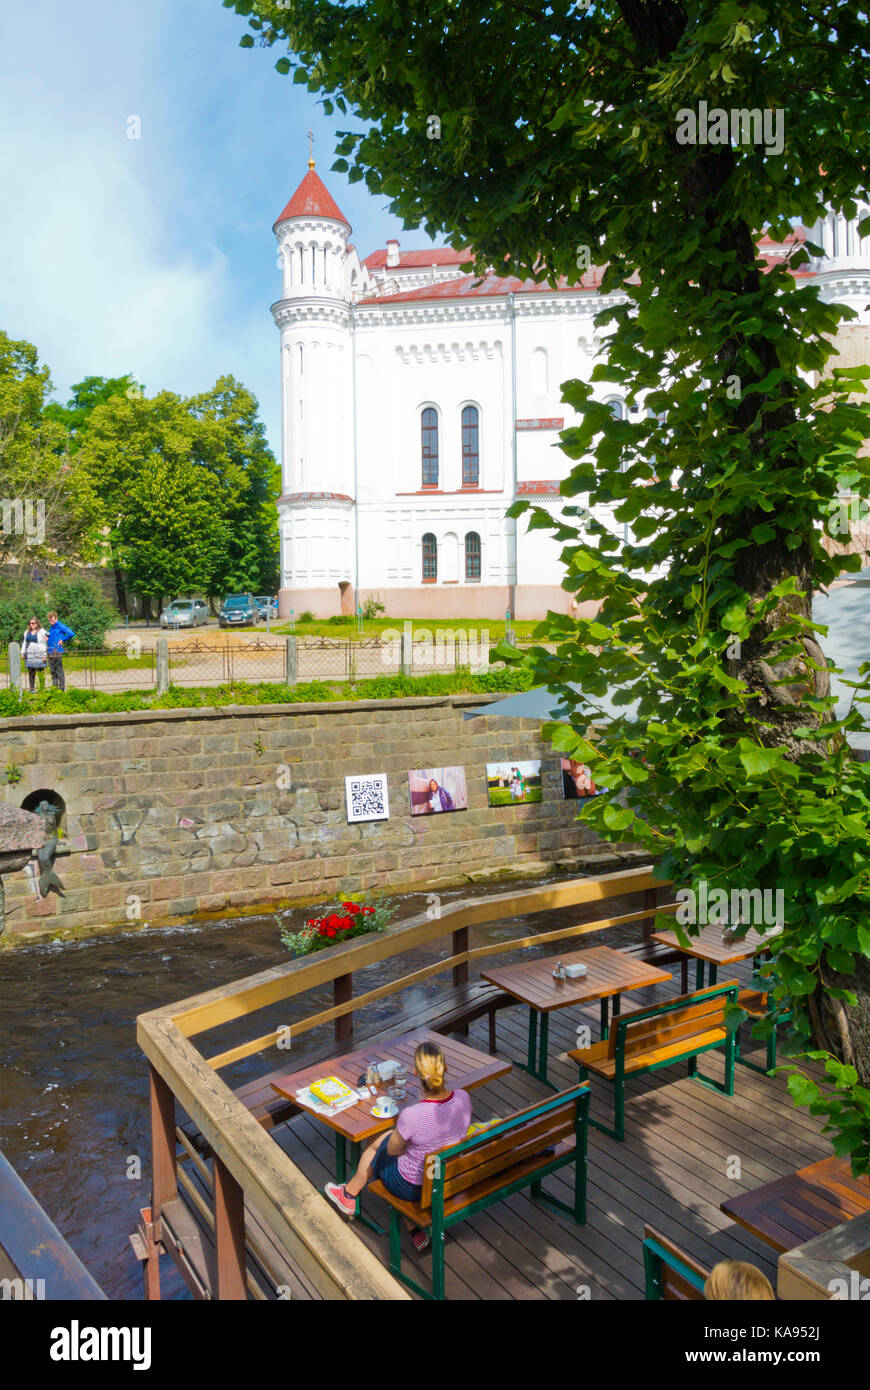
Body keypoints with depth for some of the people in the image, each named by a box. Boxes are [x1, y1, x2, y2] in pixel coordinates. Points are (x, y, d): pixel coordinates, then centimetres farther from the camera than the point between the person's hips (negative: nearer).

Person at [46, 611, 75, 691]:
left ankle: (61, 688, -1)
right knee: (53, 671, 12)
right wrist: (47, 639, 9)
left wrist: (63, 640, -11)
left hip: (57, 652, -8)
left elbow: (71, 634, -19)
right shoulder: (51, 627, 17)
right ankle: (54, 688, 18)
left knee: (59, 671, -5)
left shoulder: (60, 626, -8)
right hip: (50, 652, 8)